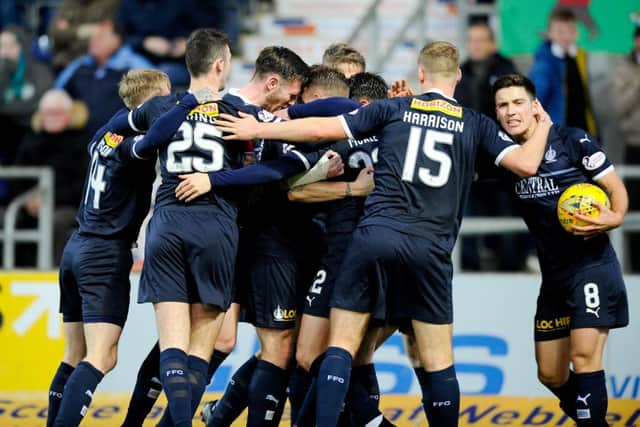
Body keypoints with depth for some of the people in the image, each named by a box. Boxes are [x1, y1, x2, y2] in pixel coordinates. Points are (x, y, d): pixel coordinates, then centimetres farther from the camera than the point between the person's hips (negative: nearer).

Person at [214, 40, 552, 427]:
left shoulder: (393, 109, 10)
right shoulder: (476, 124, 10)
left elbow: (322, 129, 5)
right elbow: (527, 164, 3)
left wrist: (258, 129, 15)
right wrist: (542, 127, 24)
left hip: (375, 234, 0)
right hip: (430, 248, 0)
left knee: (341, 345, 3)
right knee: (438, 361, 7)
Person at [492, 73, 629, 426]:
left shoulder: (572, 141, -8)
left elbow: (616, 188, -3)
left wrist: (615, 218, -26)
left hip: (592, 266, -6)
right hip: (554, 275, 6)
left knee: (584, 355, -20)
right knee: (550, 375, 11)